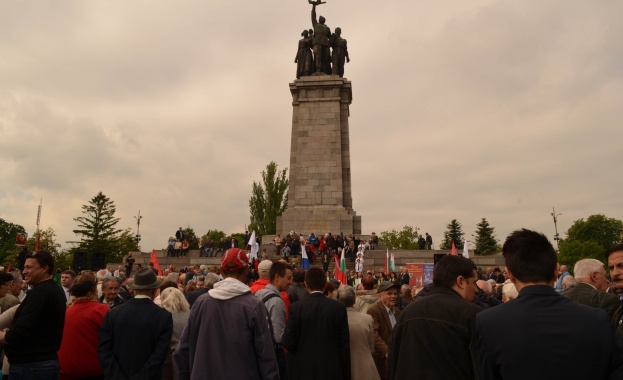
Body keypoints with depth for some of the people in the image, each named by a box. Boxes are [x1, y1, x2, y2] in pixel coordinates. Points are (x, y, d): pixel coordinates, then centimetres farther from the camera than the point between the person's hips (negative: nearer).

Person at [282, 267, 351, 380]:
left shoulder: (296, 307, -9)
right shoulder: (339, 307, -7)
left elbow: (288, 342, -10)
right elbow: (344, 344, -5)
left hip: (303, 369, 0)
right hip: (331, 369, 1)